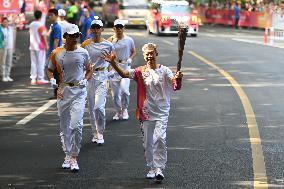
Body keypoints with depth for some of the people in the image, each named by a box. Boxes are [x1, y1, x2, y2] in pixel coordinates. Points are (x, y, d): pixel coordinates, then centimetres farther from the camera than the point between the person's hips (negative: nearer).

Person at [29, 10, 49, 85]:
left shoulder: (31, 25, 7)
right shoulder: (41, 25, -13)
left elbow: (31, 34, 13)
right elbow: (43, 36, -13)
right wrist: (46, 45, -6)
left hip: (32, 46, 6)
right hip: (40, 46, -6)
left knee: (33, 63, 8)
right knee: (40, 63, 0)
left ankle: (33, 79, 6)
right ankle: (40, 79, 1)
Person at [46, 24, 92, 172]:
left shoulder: (83, 53, 1)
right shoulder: (56, 53, 1)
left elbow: (89, 70, 13)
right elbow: (50, 70, 13)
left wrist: (85, 80, -5)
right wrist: (52, 79, -6)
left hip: (79, 91, -2)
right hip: (63, 91, 2)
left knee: (76, 125, -14)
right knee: (64, 126, 10)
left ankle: (74, 157, -6)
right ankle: (67, 155, 24)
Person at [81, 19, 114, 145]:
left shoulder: (108, 45, -1)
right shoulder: (86, 44, 2)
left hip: (102, 76, -3)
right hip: (89, 76, 3)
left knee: (99, 106, -14)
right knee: (91, 107, 8)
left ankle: (101, 133, -1)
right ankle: (95, 133, 20)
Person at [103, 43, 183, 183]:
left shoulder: (164, 71, -2)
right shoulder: (140, 72, 3)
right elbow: (123, 74, -8)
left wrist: (178, 79, -36)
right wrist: (113, 63, -24)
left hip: (161, 113, -3)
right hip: (146, 113, 3)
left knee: (159, 138, -19)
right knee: (148, 143, 9)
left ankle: (159, 169, -15)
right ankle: (152, 169, 24)